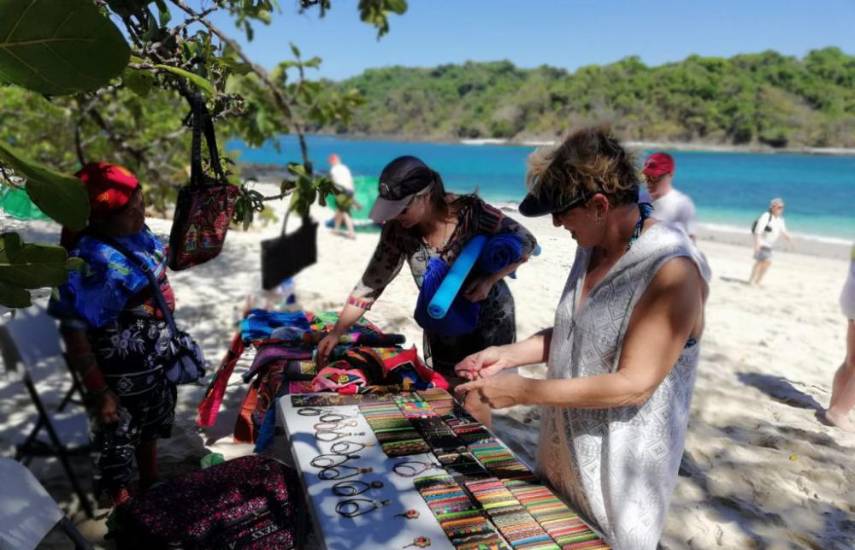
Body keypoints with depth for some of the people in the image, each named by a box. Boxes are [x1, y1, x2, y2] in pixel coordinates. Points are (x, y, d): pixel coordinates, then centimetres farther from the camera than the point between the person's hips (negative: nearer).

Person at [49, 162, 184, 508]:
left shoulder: (137, 234, -7)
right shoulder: (89, 262, -29)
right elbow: (74, 332, -25)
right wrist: (99, 393, -22)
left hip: (156, 361, 8)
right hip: (121, 375, -8)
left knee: (150, 428, 28)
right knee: (117, 440, 14)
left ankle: (152, 486, 53)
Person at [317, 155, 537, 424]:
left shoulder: (470, 212, -27)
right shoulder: (398, 230, -17)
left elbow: (526, 243, -14)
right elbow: (372, 282, -9)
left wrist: (489, 280, -27)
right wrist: (336, 332, -12)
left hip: (488, 320, -4)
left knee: (473, 407, 0)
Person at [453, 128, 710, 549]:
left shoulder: (672, 270, -25)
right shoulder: (592, 247, 1)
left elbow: (633, 384, -26)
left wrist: (523, 391, -25)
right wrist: (509, 354, -3)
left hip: (620, 471, -7)